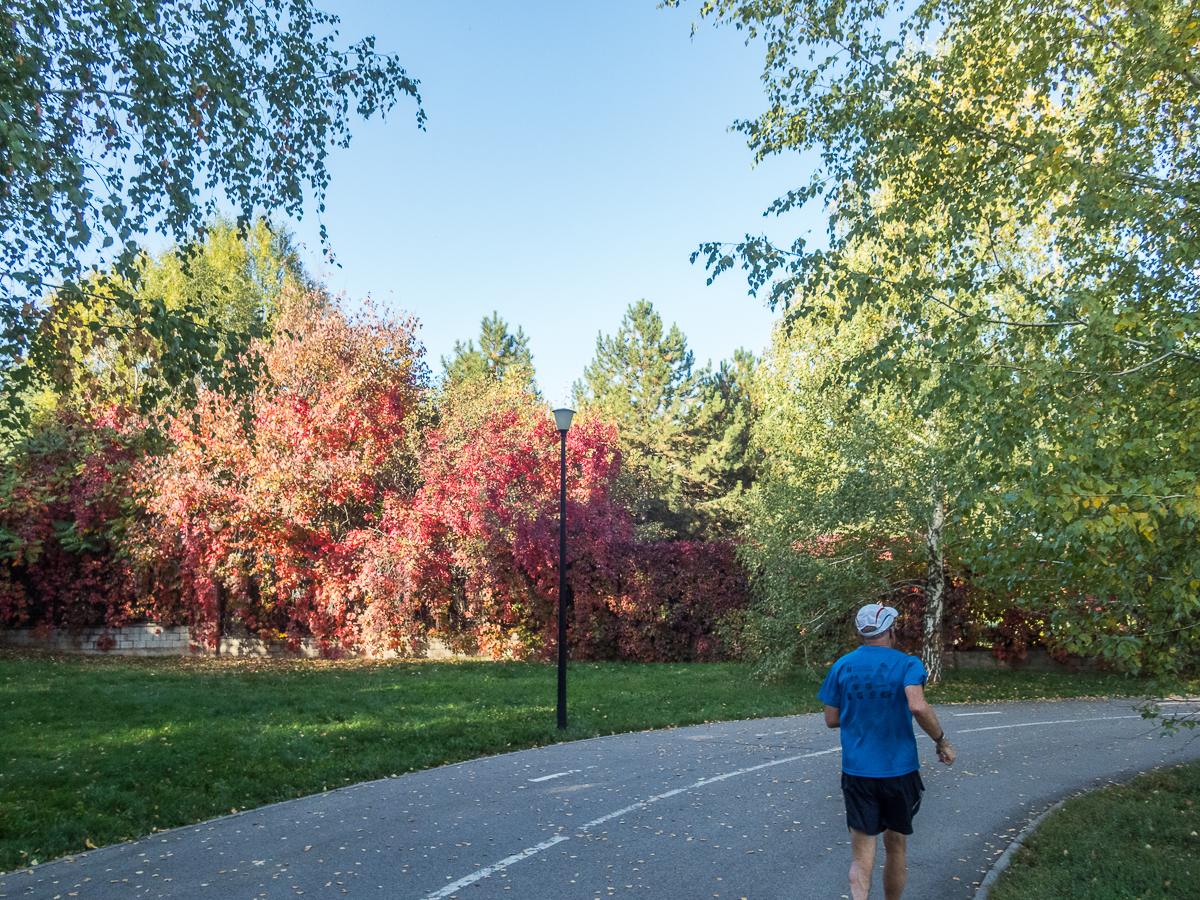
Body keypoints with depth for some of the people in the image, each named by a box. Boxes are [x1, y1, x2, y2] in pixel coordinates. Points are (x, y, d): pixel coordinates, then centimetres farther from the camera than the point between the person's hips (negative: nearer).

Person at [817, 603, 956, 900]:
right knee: (896, 848, 19)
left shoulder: (842, 666, 3)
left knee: (861, 856, 1)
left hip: (856, 772, 1)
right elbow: (918, 707, -23)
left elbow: (831, 719, 7)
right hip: (899, 771, -1)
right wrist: (942, 741, -10)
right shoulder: (907, 665, -6)